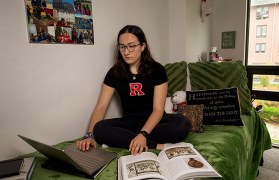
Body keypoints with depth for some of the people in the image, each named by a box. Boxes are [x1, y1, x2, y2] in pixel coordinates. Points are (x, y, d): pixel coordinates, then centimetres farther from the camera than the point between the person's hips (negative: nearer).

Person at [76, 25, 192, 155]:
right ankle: (157, 146, -28)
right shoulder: (114, 72, -2)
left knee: (183, 124, -30)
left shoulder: (157, 70, -9)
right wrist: (90, 135, -22)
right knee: (100, 129, -27)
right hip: (129, 122, 2)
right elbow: (101, 107, -6)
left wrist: (143, 134, -31)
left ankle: (118, 141, -29)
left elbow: (158, 109, -15)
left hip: (153, 121, -1)